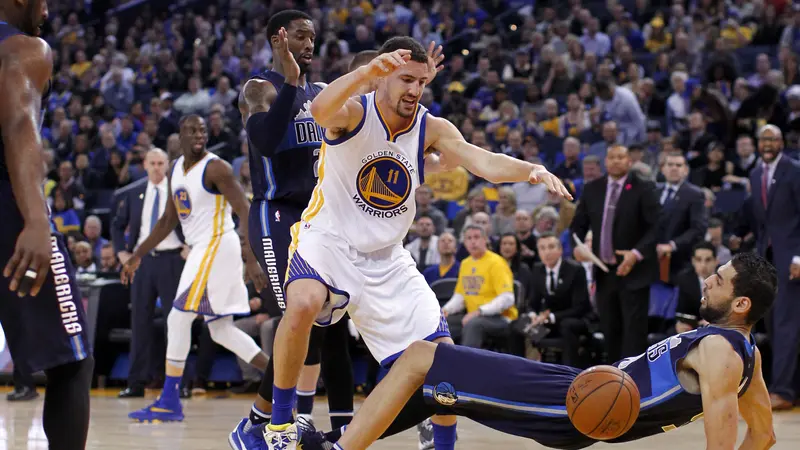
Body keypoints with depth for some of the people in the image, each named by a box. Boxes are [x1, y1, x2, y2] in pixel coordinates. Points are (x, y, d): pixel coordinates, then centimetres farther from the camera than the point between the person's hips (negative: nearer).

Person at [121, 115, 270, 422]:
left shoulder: (216, 168, -13)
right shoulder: (176, 169, 13)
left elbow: (246, 213, -17)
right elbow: (169, 220, 23)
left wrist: (251, 260, -26)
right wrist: (137, 255, 20)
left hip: (217, 245, -9)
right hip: (200, 249, 9)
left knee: (178, 319, -10)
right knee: (221, 330, 9)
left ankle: (169, 402, -7)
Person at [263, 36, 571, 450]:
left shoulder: (432, 129, -6)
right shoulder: (353, 113, -17)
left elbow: (484, 162, -22)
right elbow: (320, 110, -42)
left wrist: (531, 170, -43)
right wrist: (366, 72, -61)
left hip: (386, 258, 5)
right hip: (328, 240, -5)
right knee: (303, 304, -35)